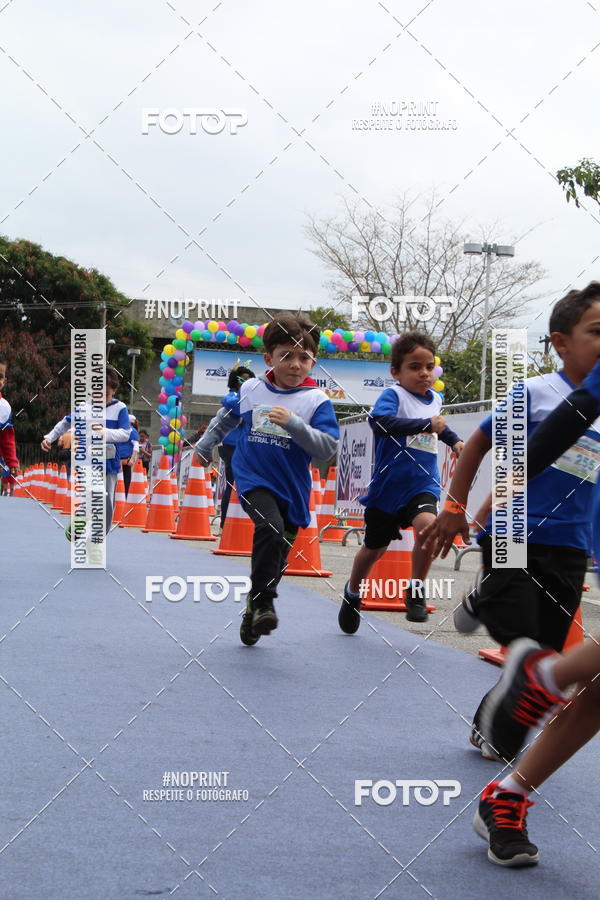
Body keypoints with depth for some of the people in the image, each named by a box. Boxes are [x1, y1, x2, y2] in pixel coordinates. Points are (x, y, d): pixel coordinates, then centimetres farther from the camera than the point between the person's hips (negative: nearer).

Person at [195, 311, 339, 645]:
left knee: (278, 555, 10)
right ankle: (262, 602, -19)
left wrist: (293, 424, -28)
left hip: (293, 489, 1)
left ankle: (254, 615, 31)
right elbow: (226, 418, 21)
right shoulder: (251, 389, 1)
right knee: (270, 527, -29)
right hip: (253, 479, -1)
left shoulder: (317, 400, -7)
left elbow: (327, 447, -16)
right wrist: (204, 447, 31)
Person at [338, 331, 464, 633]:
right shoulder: (393, 394, -13)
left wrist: (454, 440, 27)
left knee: (429, 525, -29)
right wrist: (425, 424, -38)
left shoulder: (435, 399, 8)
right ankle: (353, 592, 43)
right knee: (374, 548, 13)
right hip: (388, 486, -3)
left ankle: (416, 591, -12)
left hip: (422, 486, 3)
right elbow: (379, 419, -38)